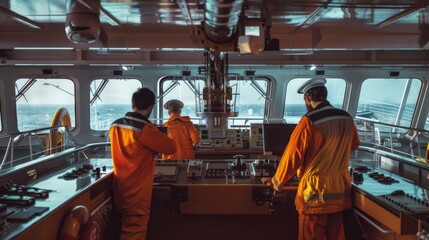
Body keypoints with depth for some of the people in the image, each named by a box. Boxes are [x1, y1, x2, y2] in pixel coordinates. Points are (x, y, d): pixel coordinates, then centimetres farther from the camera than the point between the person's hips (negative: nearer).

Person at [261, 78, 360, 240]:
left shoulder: (309, 121, -19)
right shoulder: (347, 119, 2)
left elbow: (292, 155, -15)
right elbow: (354, 144, 23)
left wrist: (276, 181, -1)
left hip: (316, 193, -6)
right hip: (340, 192, 7)